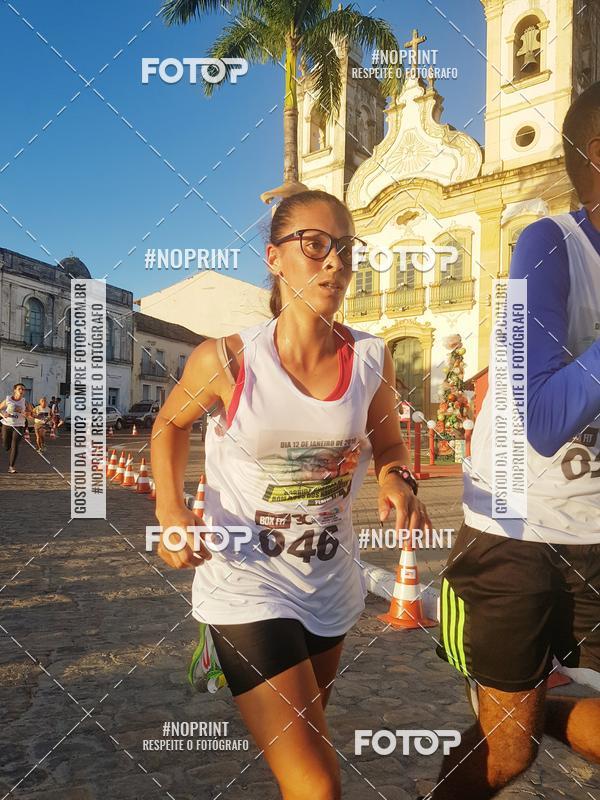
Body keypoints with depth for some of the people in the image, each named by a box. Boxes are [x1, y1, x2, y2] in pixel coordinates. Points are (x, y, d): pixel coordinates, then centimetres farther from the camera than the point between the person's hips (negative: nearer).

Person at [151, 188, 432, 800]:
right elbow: (171, 422, 2)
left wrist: (397, 481, -15)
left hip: (332, 582, 5)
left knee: (306, 731, 31)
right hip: (246, 579, -4)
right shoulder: (227, 360, -17)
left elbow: (387, 445, 7)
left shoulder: (372, 359, -10)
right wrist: (170, 508, -13)